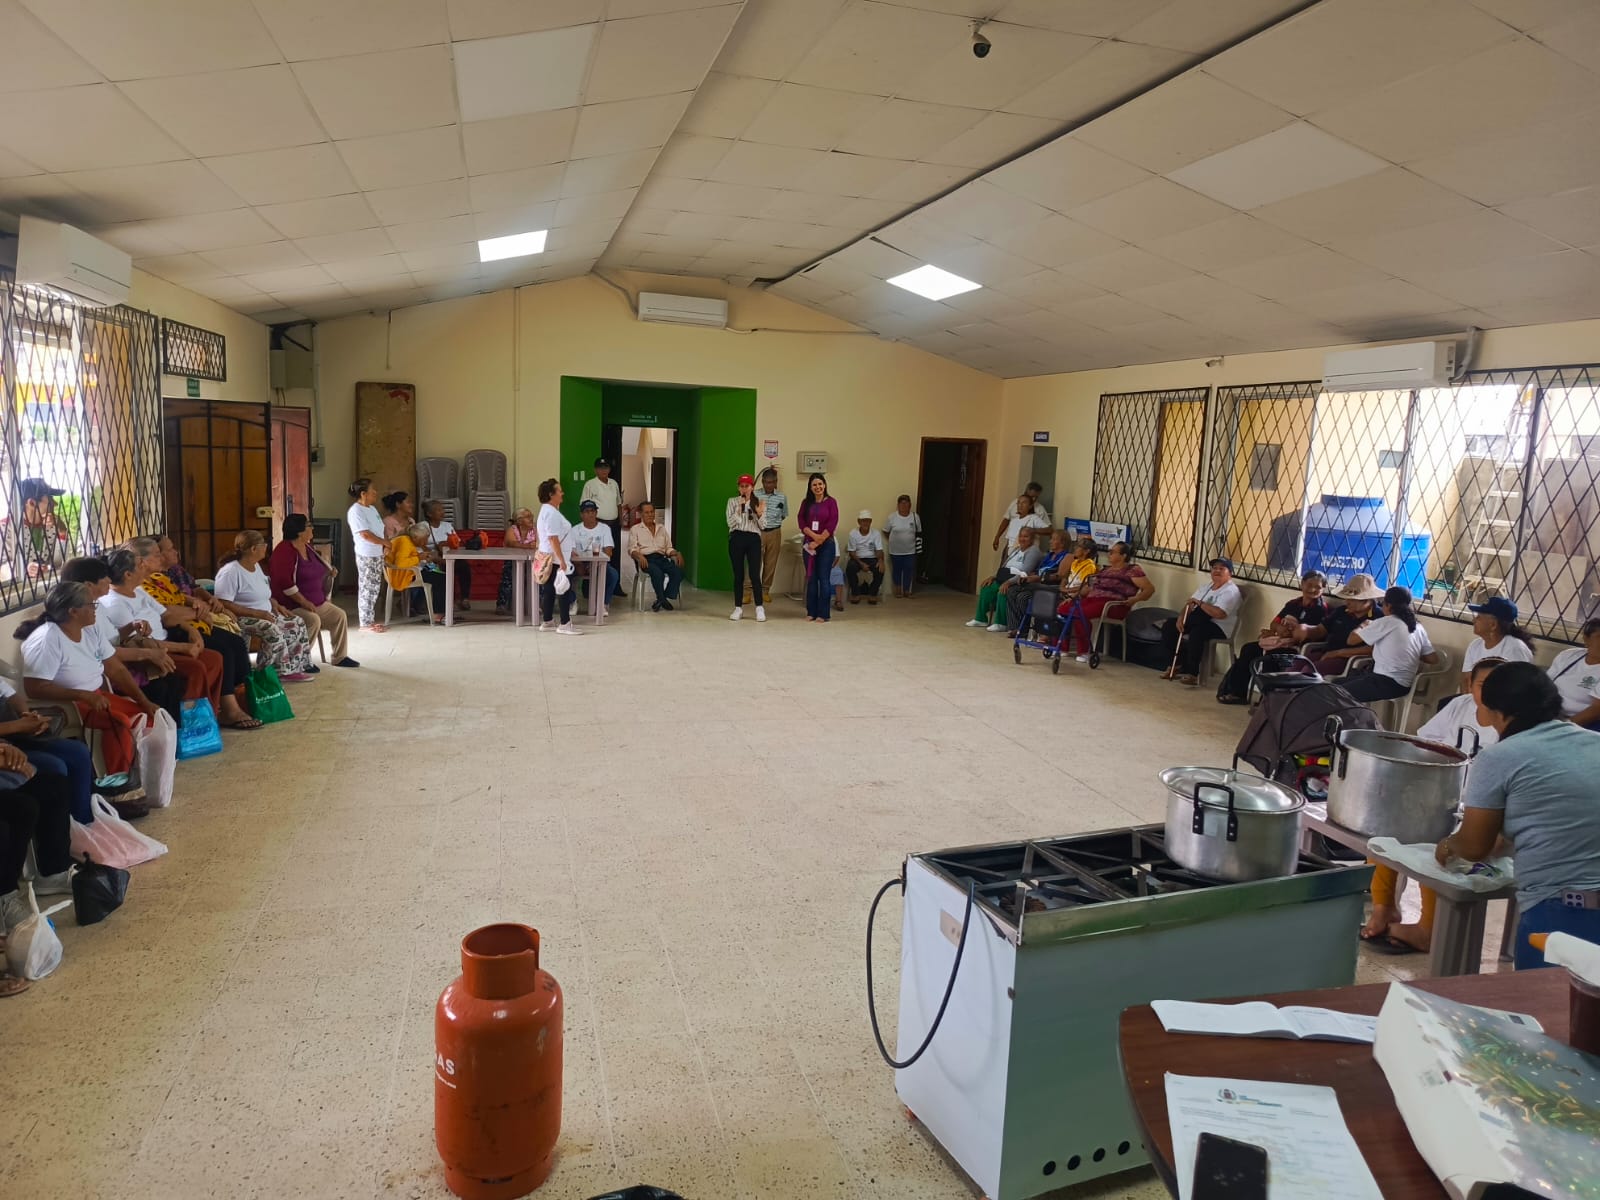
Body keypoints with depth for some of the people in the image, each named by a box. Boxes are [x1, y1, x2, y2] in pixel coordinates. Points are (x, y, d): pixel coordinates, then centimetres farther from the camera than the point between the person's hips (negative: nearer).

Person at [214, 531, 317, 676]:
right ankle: (278, 673, -17)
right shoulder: (231, 571, -19)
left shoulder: (256, 566, 11)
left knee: (297, 623, -1)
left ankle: (294, 668, 1)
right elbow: (223, 604, -25)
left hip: (265, 614, 10)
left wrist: (274, 604, 5)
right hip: (244, 618, -10)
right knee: (273, 631, -33)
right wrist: (257, 613, -26)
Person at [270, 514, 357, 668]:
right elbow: (285, 583, -26)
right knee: (313, 620, -30)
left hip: (316, 602, 9)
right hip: (291, 606, -9)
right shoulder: (284, 551, -18)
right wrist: (304, 602, -25)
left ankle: (340, 657, 5)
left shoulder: (307, 547, 12)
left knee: (339, 616, -1)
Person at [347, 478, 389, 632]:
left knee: (374, 588, 12)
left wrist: (388, 543, 1)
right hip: (366, 556, -9)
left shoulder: (372, 509, 13)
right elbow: (365, 534, -22)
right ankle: (365, 623, 3)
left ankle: (370, 620, 19)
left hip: (378, 554, 9)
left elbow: (381, 529, 17)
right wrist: (386, 542, -15)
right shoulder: (355, 511, -15)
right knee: (366, 589, -3)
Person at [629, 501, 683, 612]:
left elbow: (668, 548, 22)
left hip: (661, 558, 4)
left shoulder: (662, 528, 26)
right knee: (657, 573, -37)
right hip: (646, 559, -4)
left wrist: (676, 554, -1)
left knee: (678, 571, -26)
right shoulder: (635, 529, 14)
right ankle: (662, 599, -21)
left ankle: (665, 597, -19)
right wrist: (639, 556, -22)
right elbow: (632, 549, 1)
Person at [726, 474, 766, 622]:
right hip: (736, 538, 1)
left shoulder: (759, 502, 7)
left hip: (753, 539, -1)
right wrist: (739, 509, -13)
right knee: (738, 575, 4)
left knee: (755, 574, -6)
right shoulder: (732, 501, 7)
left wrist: (760, 514, -15)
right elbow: (731, 522, -2)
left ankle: (759, 608, 1)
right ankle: (738, 608, 11)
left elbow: (762, 526, 4)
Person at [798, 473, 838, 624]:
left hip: (826, 544, -3)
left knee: (824, 578, -4)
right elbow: (802, 522, 0)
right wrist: (814, 536, -16)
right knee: (811, 578, 5)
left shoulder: (831, 502, 0)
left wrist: (819, 542, -12)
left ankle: (823, 613, 0)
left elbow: (833, 523, -8)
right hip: (809, 544, 3)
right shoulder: (806, 503, 9)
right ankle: (811, 612, 11)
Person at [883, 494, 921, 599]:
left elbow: (918, 532, 9)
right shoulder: (892, 517, -10)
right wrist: (895, 539, 3)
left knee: (908, 570, 5)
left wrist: (910, 538, 4)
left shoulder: (915, 517, -5)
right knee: (897, 570, 10)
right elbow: (886, 531, 1)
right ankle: (898, 590, 24)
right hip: (895, 551, -1)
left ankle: (906, 591, 17)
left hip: (910, 551, 1)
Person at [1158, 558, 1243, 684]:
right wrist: (1181, 618, -10)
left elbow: (1220, 614, -27)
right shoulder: (1205, 586, 16)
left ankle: (1192, 673, -31)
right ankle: (1176, 665, 3)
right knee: (1168, 626, -2)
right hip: (1199, 622, 9)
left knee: (1196, 632, -39)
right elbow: (1190, 604, 9)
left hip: (1219, 627, -9)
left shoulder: (1231, 591, -13)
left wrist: (1199, 603, -20)